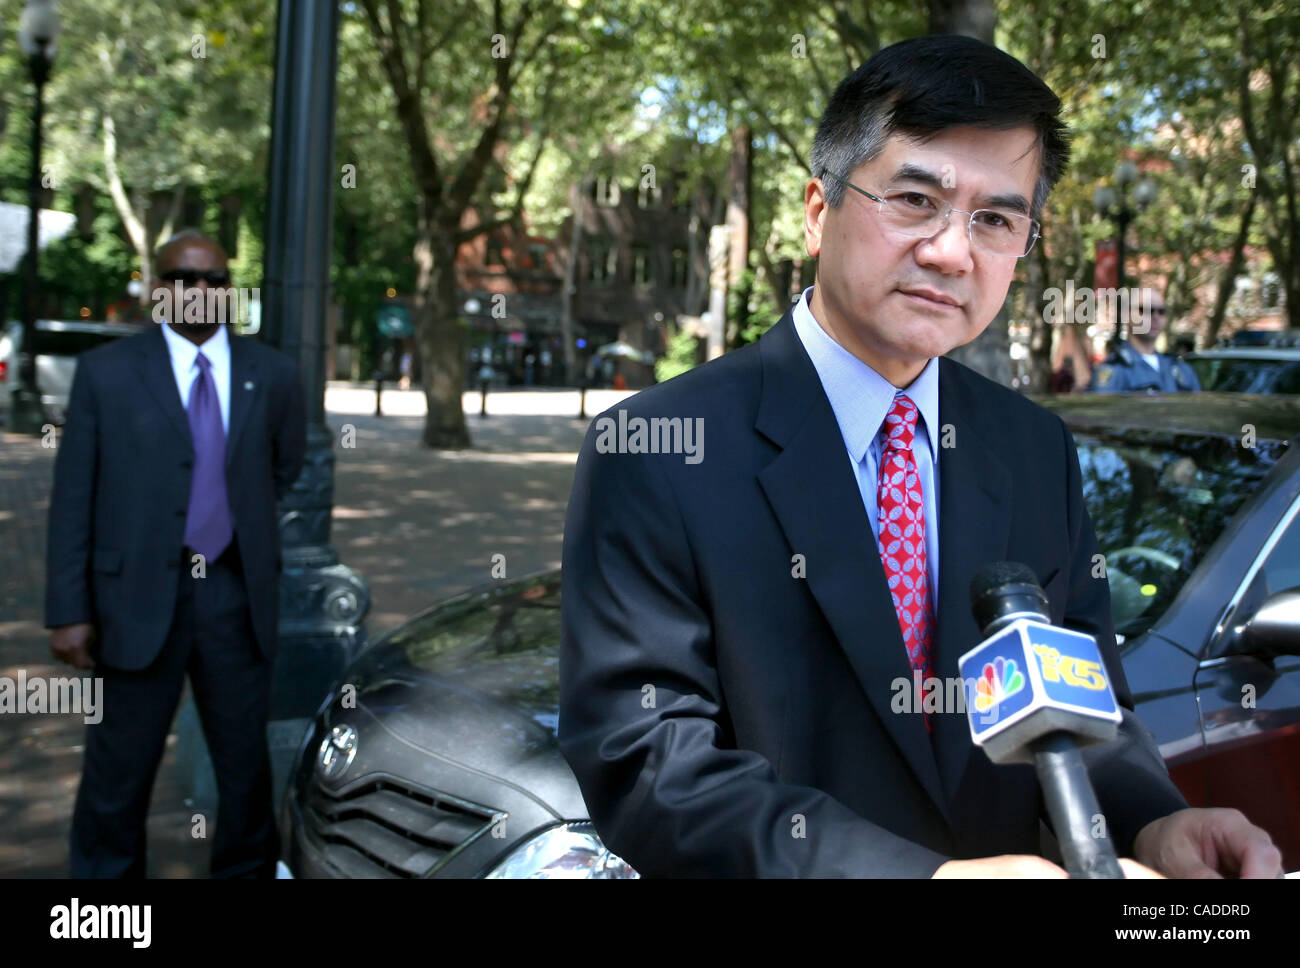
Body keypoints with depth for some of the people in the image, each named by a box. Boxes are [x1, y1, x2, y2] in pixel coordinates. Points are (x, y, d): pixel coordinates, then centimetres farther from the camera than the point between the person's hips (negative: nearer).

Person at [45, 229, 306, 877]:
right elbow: (72, 500, -4)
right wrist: (69, 610, -8)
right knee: (119, 772, 7)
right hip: (140, 596, -2)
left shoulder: (273, 374, 4)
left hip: (237, 596, 2)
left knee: (246, 763, 14)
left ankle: (247, 870, 31)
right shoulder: (105, 371, -2)